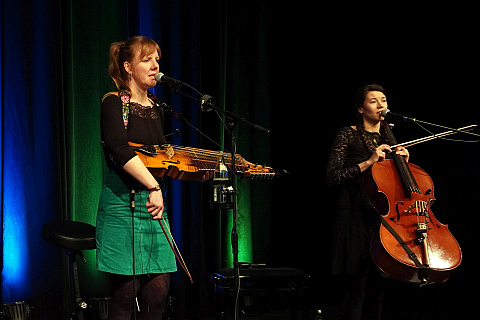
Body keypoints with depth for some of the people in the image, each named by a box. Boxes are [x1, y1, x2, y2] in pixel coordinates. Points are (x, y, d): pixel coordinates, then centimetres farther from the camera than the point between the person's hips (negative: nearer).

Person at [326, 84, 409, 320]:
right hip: (357, 218, -5)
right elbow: (333, 177, -9)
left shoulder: (388, 139, 17)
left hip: (383, 218, 5)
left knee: (377, 287, 4)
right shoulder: (348, 136, 0)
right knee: (357, 285, -10)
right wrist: (368, 163, -15)